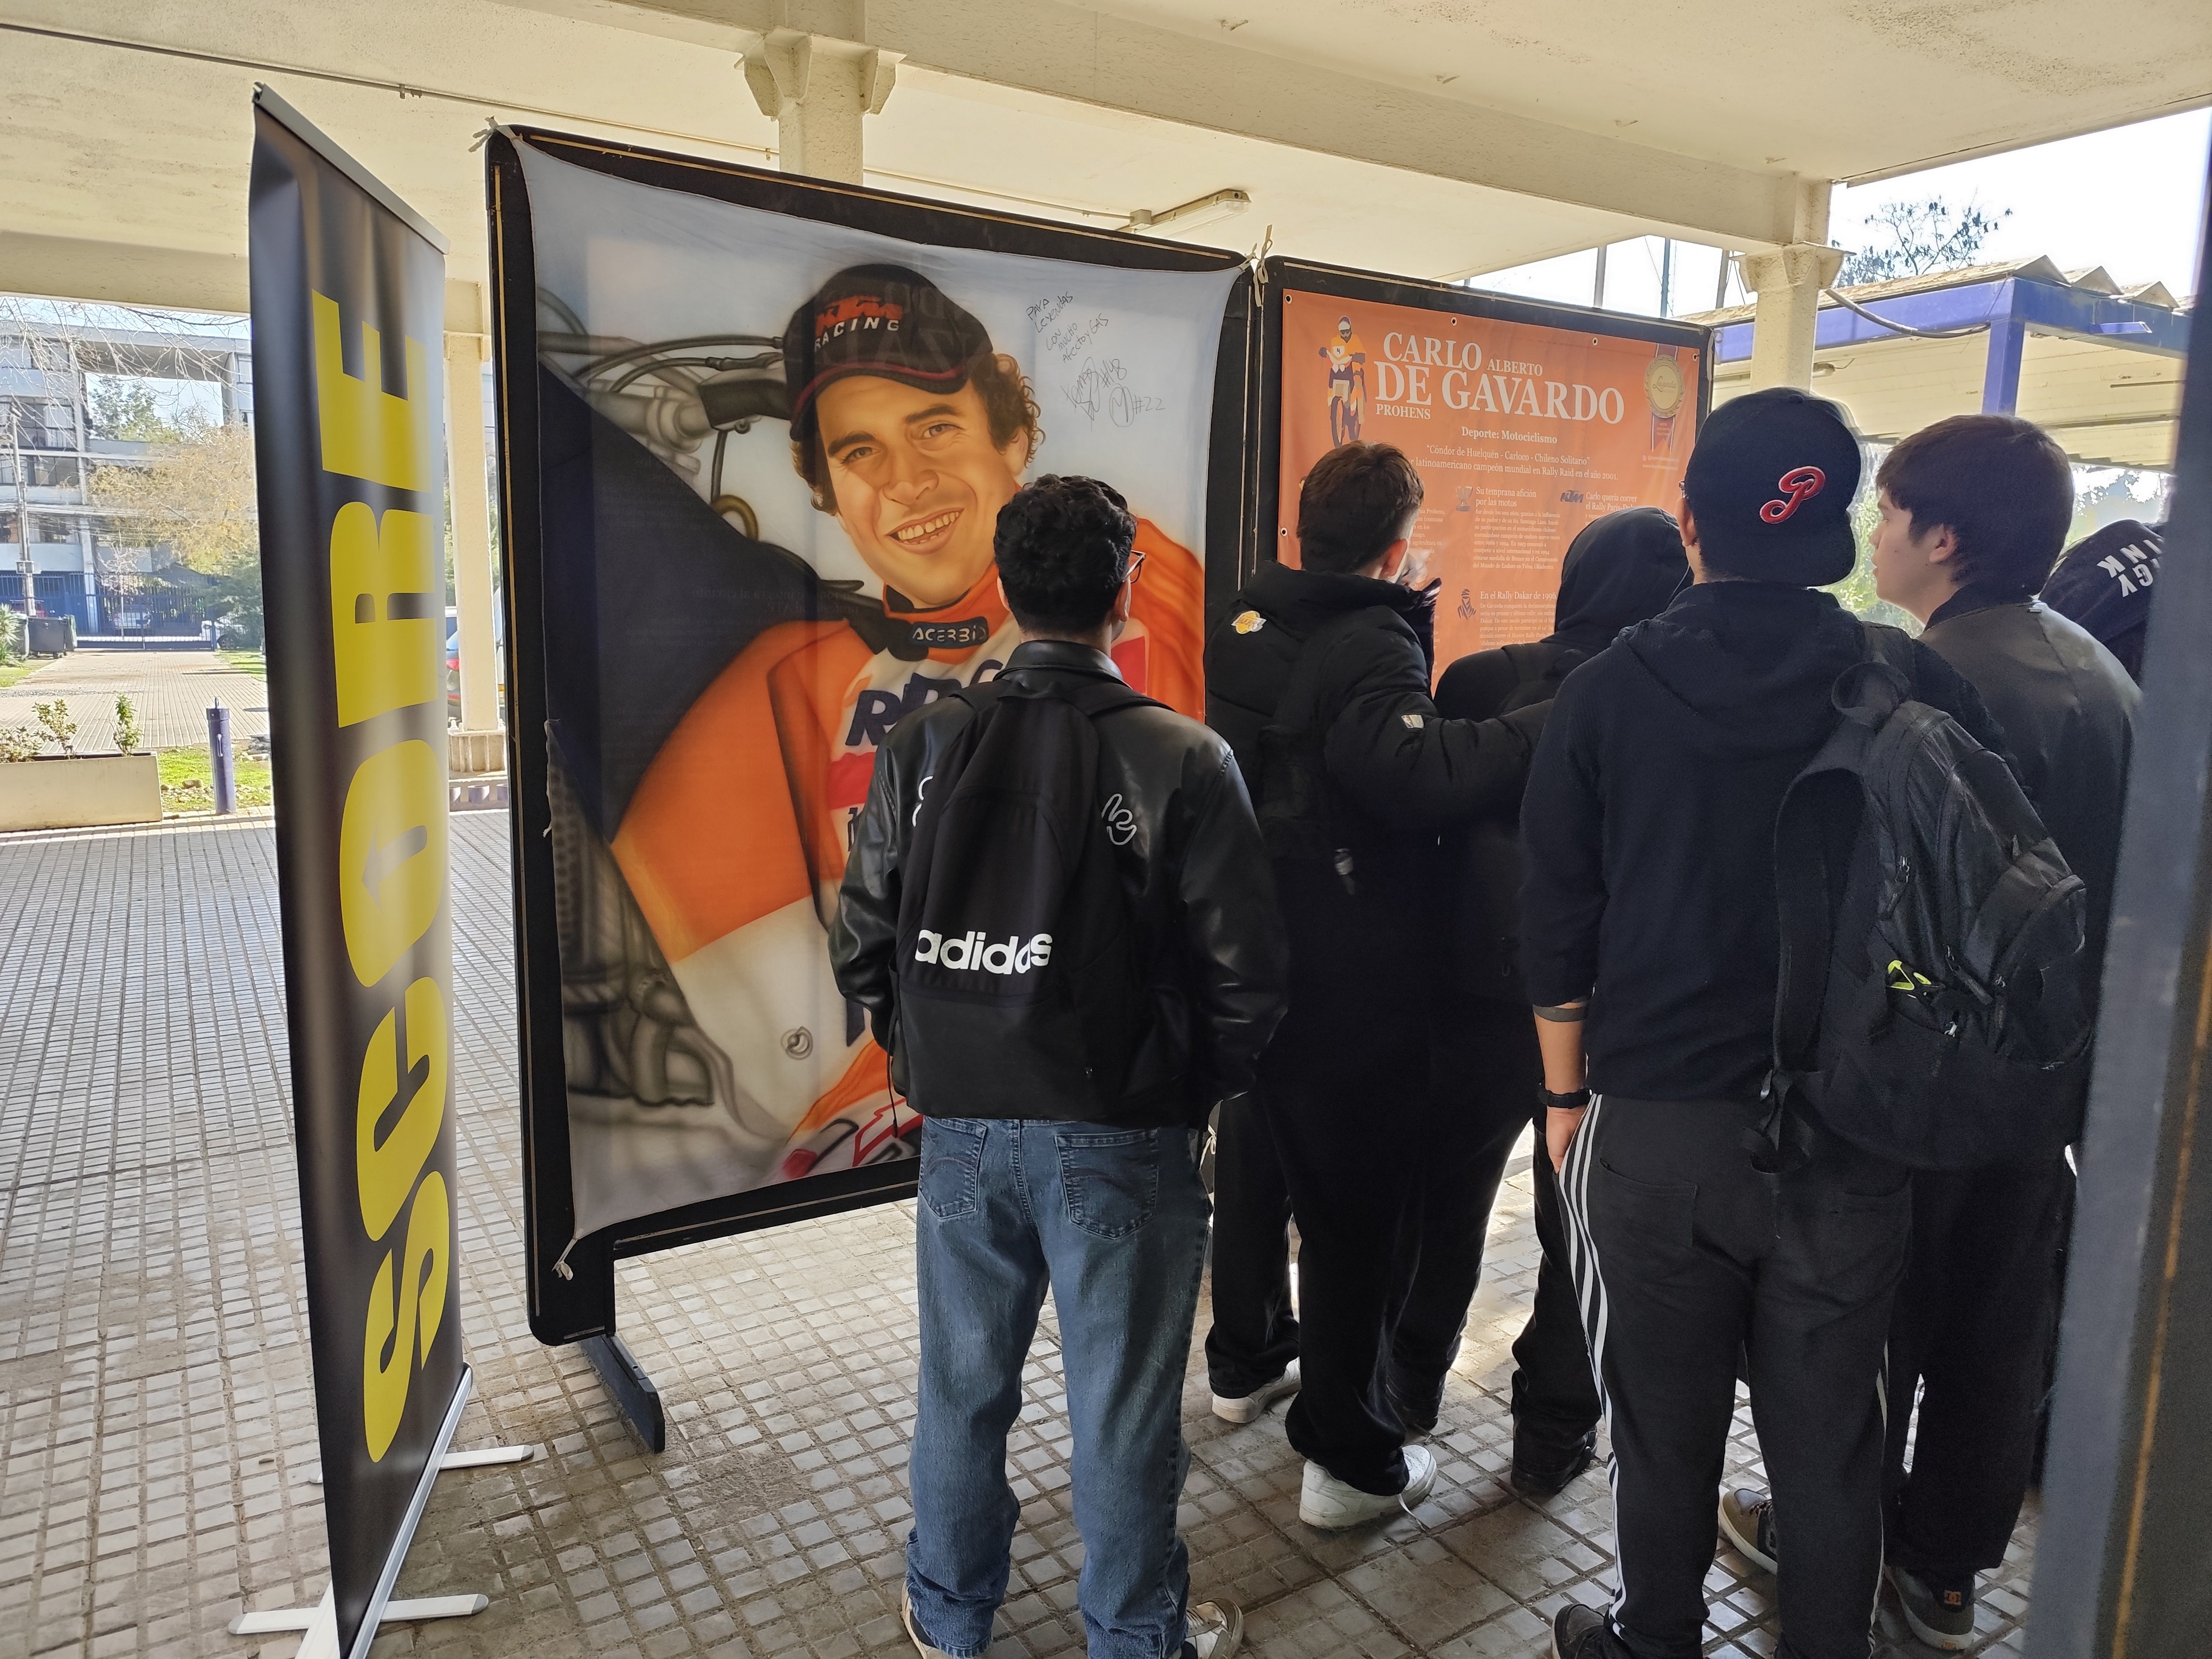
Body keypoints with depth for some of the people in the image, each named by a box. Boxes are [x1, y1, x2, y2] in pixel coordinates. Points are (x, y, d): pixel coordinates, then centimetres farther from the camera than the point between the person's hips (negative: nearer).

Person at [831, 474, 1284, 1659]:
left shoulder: (922, 746, -6)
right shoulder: (1184, 760, -14)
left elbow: (862, 949, -1)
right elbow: (1246, 978, -12)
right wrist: (1194, 1090, 6)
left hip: (962, 1132, 3)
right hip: (1123, 1143, -2)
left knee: (962, 1387, 21)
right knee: (1122, 1408, 15)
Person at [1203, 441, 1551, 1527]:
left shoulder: (1244, 629, 6)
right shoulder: (1371, 649, -19)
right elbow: (1422, 775, -35)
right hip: (1353, 989, -8)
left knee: (1254, 1161, 25)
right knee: (1358, 1206, 4)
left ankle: (1242, 1355, 46)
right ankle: (1349, 1457, 16)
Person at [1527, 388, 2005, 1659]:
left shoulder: (1608, 692, -7)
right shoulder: (1921, 690, -6)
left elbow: (1556, 925, -3)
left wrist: (1567, 1092, 9)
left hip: (1657, 1125, 0)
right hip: (1854, 1130, 1)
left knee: (1667, 1425, 16)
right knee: (1831, 1432, 16)